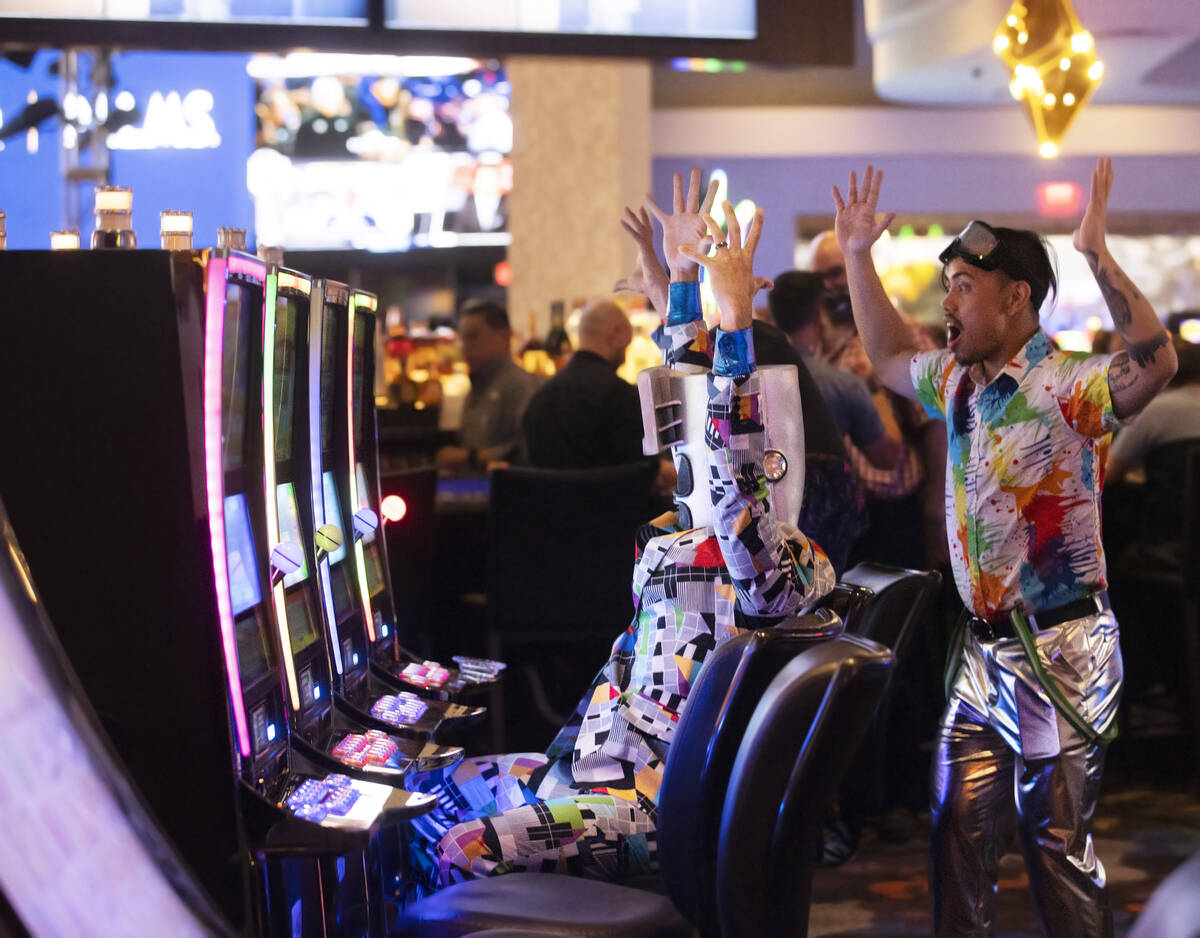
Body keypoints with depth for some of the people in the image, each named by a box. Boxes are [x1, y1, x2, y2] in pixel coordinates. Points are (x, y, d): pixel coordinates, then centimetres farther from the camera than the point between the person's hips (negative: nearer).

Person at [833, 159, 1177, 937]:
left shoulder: (1068, 385, -16)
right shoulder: (958, 380, 10)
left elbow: (1156, 362, -35)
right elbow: (890, 358, 28)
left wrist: (1098, 255, -40)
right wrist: (858, 257, 22)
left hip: (1061, 646, -8)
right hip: (984, 641, 8)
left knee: (1056, 837, -1)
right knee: (960, 825, 9)